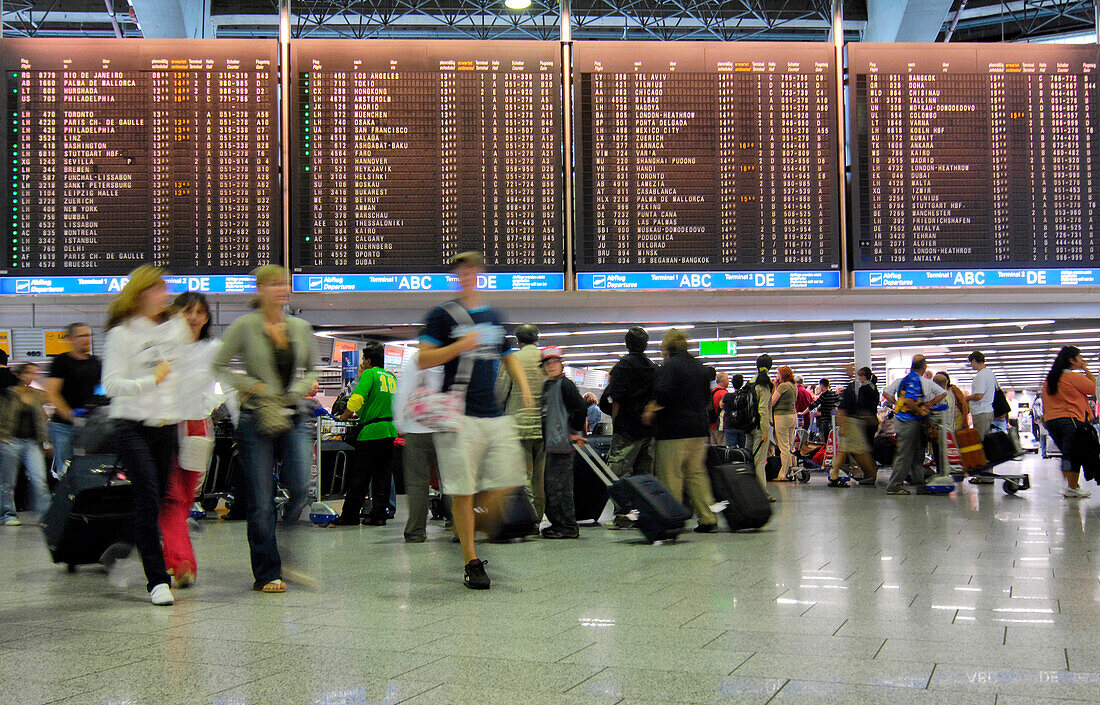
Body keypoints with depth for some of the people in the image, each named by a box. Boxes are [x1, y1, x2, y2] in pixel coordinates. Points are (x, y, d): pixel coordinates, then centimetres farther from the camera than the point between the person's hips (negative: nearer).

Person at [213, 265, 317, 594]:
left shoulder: (301, 328, 10)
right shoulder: (245, 326, -2)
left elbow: (312, 369, 19)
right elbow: (219, 366, 1)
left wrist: (298, 390, 0)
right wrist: (251, 385, -10)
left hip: (292, 418, 3)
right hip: (257, 419, -3)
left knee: (299, 488, -11)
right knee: (261, 501, 0)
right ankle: (266, 574, 11)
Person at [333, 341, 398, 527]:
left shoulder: (369, 374, -7)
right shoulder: (392, 377, 15)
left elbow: (356, 399, -17)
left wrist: (343, 417, -1)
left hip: (371, 431, -7)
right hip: (390, 430, 7)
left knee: (359, 477, 0)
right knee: (383, 476, 9)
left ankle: (349, 516, 6)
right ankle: (378, 515, 9)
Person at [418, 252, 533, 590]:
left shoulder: (495, 316, 18)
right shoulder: (442, 315, 2)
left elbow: (509, 357, 26)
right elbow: (424, 360, -3)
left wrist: (524, 387, 9)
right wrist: (461, 346, -15)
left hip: (494, 414, 5)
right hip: (459, 414, -5)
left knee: (505, 482, -2)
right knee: (463, 490, -4)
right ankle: (471, 562, 6)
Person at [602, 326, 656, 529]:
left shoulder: (623, 365, -7)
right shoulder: (653, 367, 10)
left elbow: (616, 399, -10)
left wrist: (614, 423, -3)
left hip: (627, 429, -6)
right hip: (649, 429, 6)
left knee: (618, 472, -4)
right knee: (644, 474, 11)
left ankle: (622, 516, -9)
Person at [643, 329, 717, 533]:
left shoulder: (669, 366, -9)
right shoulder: (699, 366, 14)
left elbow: (664, 393, -22)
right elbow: (707, 398, 18)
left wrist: (651, 410, -9)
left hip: (673, 431, -7)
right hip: (699, 429, 7)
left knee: (670, 476, -1)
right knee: (697, 473, 12)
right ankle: (708, 517, 8)